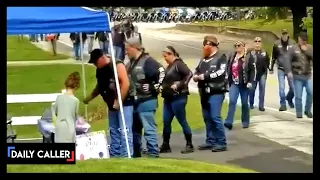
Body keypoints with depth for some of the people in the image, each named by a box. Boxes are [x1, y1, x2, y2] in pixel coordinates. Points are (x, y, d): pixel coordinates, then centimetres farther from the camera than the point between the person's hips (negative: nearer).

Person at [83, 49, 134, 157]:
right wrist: (89, 98, 18)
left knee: (124, 132, -11)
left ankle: (126, 157, -9)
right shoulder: (99, 70, 12)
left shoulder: (117, 65, -12)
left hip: (124, 103, -9)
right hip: (112, 106, 9)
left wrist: (119, 102, -21)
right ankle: (114, 156, 17)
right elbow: (99, 87, 26)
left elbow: (126, 83, -20)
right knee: (113, 132, 11)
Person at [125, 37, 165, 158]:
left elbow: (162, 73, -21)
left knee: (149, 129, -7)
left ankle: (153, 153, -3)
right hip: (133, 102, 9)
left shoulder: (147, 61, -13)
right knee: (135, 129, 16)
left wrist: (155, 88, -17)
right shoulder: (131, 63, 15)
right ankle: (136, 153, 26)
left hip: (146, 101, -9)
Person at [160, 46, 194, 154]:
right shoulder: (169, 66, 16)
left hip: (178, 98, -9)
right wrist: (162, 86, 6)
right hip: (168, 98, 9)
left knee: (182, 121, -2)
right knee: (166, 122, 7)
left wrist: (179, 85, -24)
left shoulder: (179, 64, -11)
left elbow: (189, 74, -24)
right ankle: (165, 146, 14)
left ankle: (189, 145, 6)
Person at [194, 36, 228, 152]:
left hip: (216, 92, -8)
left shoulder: (220, 57, -5)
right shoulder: (204, 59, 18)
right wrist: (195, 76, -1)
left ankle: (221, 143, -6)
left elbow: (220, 72, -18)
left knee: (215, 117, -12)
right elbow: (197, 70, 23)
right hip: (204, 93, 8)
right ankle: (210, 141, 18)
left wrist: (204, 76, -17)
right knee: (207, 118, 10)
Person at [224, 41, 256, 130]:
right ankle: (229, 122, -16)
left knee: (244, 103, 8)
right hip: (234, 83, 3)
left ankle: (245, 122, 21)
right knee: (232, 101, -11)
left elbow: (252, 70, -9)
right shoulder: (232, 56, 8)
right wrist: (227, 79, 11)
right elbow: (228, 68, 14)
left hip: (244, 84, -3)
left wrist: (250, 82, -17)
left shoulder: (249, 57, -5)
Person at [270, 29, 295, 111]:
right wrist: (271, 68, 5)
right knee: (281, 88, -3)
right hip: (281, 69, -1)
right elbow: (274, 57, 4)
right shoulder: (277, 44, -3)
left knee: (293, 87, 6)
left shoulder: (292, 43, -3)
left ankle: (289, 99, 34)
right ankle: (283, 104, 8)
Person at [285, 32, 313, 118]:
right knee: (298, 95, 1)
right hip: (297, 76, -2)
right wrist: (289, 71, -12)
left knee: (310, 93, -7)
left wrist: (306, 50, -12)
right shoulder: (294, 48, 0)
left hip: (308, 75, 2)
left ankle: (307, 110, 11)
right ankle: (299, 112, 11)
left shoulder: (310, 48, 8)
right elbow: (288, 60, -2)